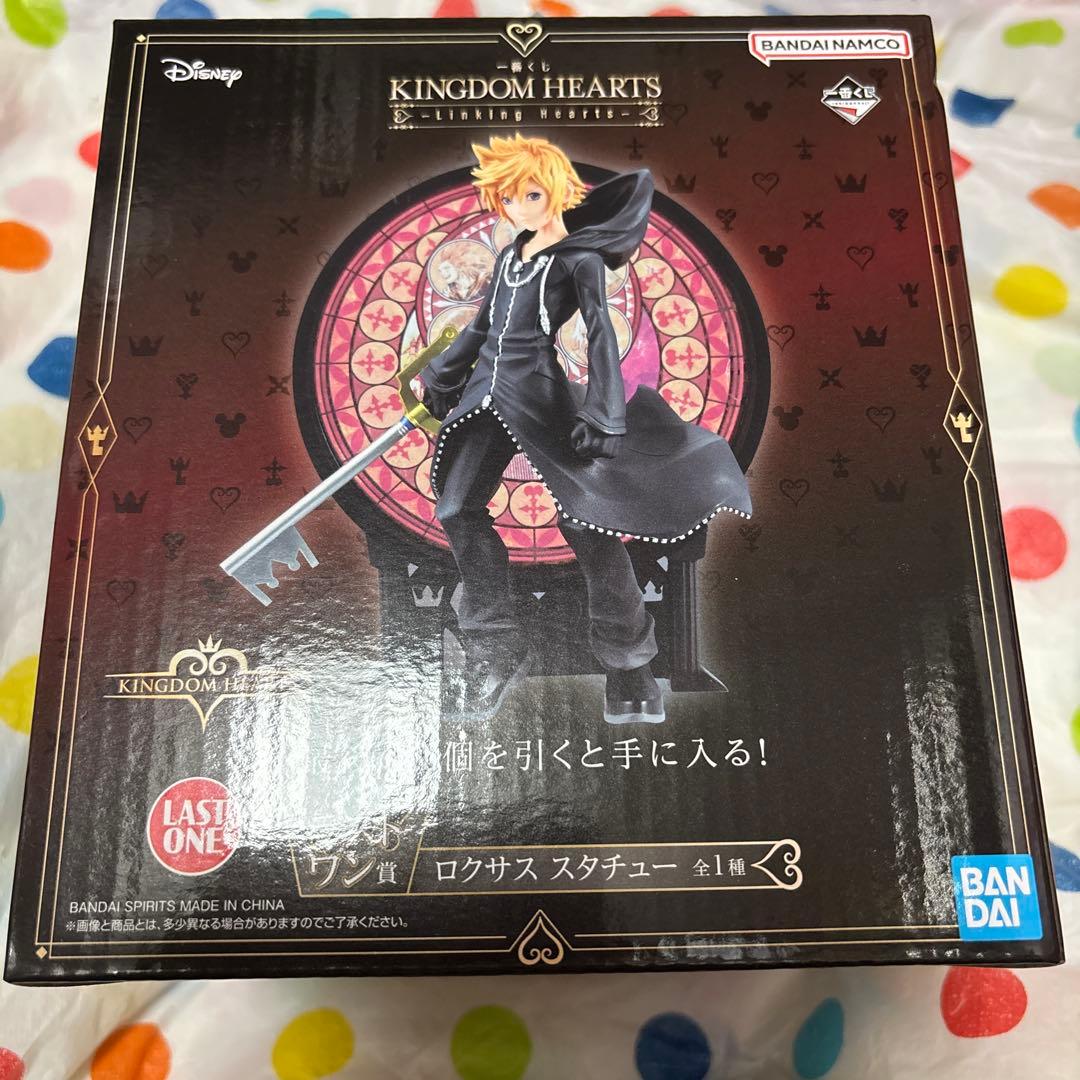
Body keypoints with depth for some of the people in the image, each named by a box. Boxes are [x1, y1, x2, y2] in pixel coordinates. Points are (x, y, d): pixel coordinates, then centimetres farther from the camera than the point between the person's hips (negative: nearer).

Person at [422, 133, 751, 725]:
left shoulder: (580, 258, -1)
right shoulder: (510, 254, 18)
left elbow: (601, 334, -11)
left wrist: (603, 415, -21)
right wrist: (439, 377, 29)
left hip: (541, 393, -7)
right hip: (488, 388, 8)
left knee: (586, 519, -12)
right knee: (458, 510, 2)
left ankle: (629, 667, 2)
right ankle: (498, 649, 12)